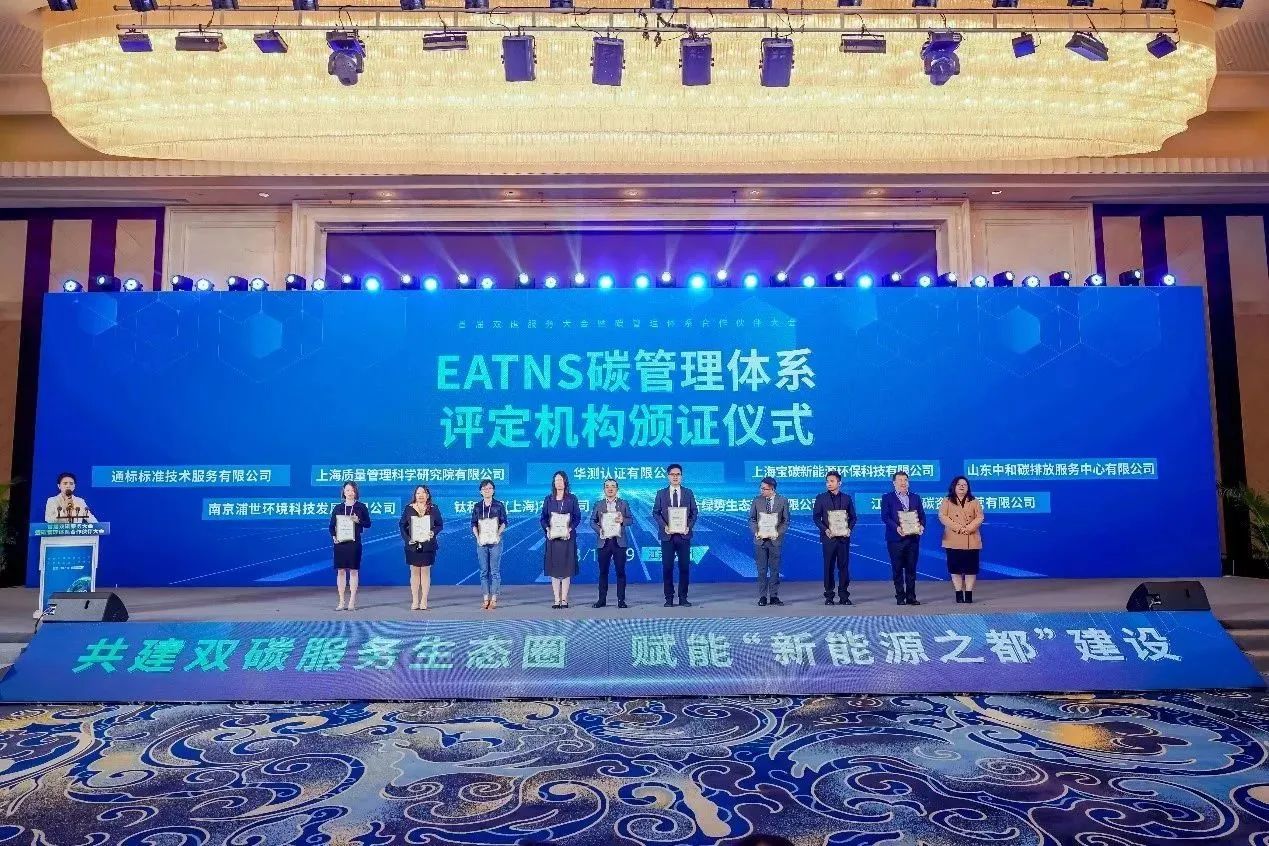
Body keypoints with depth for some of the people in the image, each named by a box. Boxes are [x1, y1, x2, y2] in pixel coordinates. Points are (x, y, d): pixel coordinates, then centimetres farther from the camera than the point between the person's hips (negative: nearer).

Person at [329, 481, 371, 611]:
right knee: (340, 571, 3)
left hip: (354, 542, -2)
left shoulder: (361, 507, 3)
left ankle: (352, 602, 6)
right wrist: (334, 536, -9)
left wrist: (358, 521, -15)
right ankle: (341, 602, 9)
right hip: (340, 542, 2)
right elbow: (332, 525, 9)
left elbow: (368, 524, 4)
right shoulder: (337, 508, 8)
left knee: (353, 571, 0)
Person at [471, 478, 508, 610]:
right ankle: (486, 599, 11)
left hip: (495, 541, -2)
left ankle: (494, 599, 4)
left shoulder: (499, 505, 1)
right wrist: (477, 536, -8)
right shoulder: (477, 506, 8)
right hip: (481, 542, 2)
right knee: (484, 571, 5)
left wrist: (498, 534, -14)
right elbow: (473, 524, 6)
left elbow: (504, 522, 1)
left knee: (495, 571, -1)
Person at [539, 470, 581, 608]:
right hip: (552, 537, 2)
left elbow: (577, 517, 0)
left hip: (567, 537, -2)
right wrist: (547, 529, -12)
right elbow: (543, 517, 6)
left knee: (566, 568, -1)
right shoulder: (548, 499, 9)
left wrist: (570, 529, -15)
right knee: (554, 568, 1)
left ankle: (564, 599, 3)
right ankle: (557, 599, 6)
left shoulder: (572, 499, 4)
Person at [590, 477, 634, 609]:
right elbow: (592, 521, 8)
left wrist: (623, 520, -15)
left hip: (619, 542, -1)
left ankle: (621, 600, 5)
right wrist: (599, 530, -10)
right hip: (603, 542, 1)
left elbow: (631, 520, 5)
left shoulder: (623, 504, 9)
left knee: (620, 571, -1)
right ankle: (602, 599, 11)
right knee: (603, 572, 4)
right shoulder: (598, 504, 10)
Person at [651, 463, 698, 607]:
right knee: (667, 567, 0)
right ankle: (669, 598, 8)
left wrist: (689, 526, -9)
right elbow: (656, 512, 3)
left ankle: (683, 598, 10)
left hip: (684, 535, 0)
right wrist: (664, 526, -11)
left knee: (684, 567, 1)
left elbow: (694, 512, 6)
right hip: (667, 535, 0)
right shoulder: (661, 493, 7)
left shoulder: (688, 493, 8)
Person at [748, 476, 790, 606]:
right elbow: (752, 519, 6)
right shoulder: (757, 500, 3)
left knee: (775, 570, 5)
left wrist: (778, 533, -14)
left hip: (775, 540, -1)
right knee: (762, 570, 4)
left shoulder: (783, 501, -1)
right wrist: (756, 532, -10)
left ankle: (774, 596, 12)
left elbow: (786, 521, 1)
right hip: (760, 539, 1)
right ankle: (762, 597, 10)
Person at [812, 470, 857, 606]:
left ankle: (844, 596, 9)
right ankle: (828, 596, 9)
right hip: (828, 537, -1)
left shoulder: (847, 498, 9)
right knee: (829, 567, 2)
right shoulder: (820, 498, 4)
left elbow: (853, 517, 11)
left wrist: (849, 529, -7)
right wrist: (825, 529, -12)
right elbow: (815, 517, 2)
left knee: (844, 566, 2)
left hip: (843, 537, 1)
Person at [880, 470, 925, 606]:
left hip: (913, 538, 3)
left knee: (911, 568, 6)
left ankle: (911, 597, 13)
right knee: (897, 569, 2)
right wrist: (897, 527, -20)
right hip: (896, 539, -3)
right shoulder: (887, 498, 2)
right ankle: (900, 597, 9)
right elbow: (885, 517, -6)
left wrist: (921, 526, -11)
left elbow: (922, 515, 10)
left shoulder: (916, 497, 14)